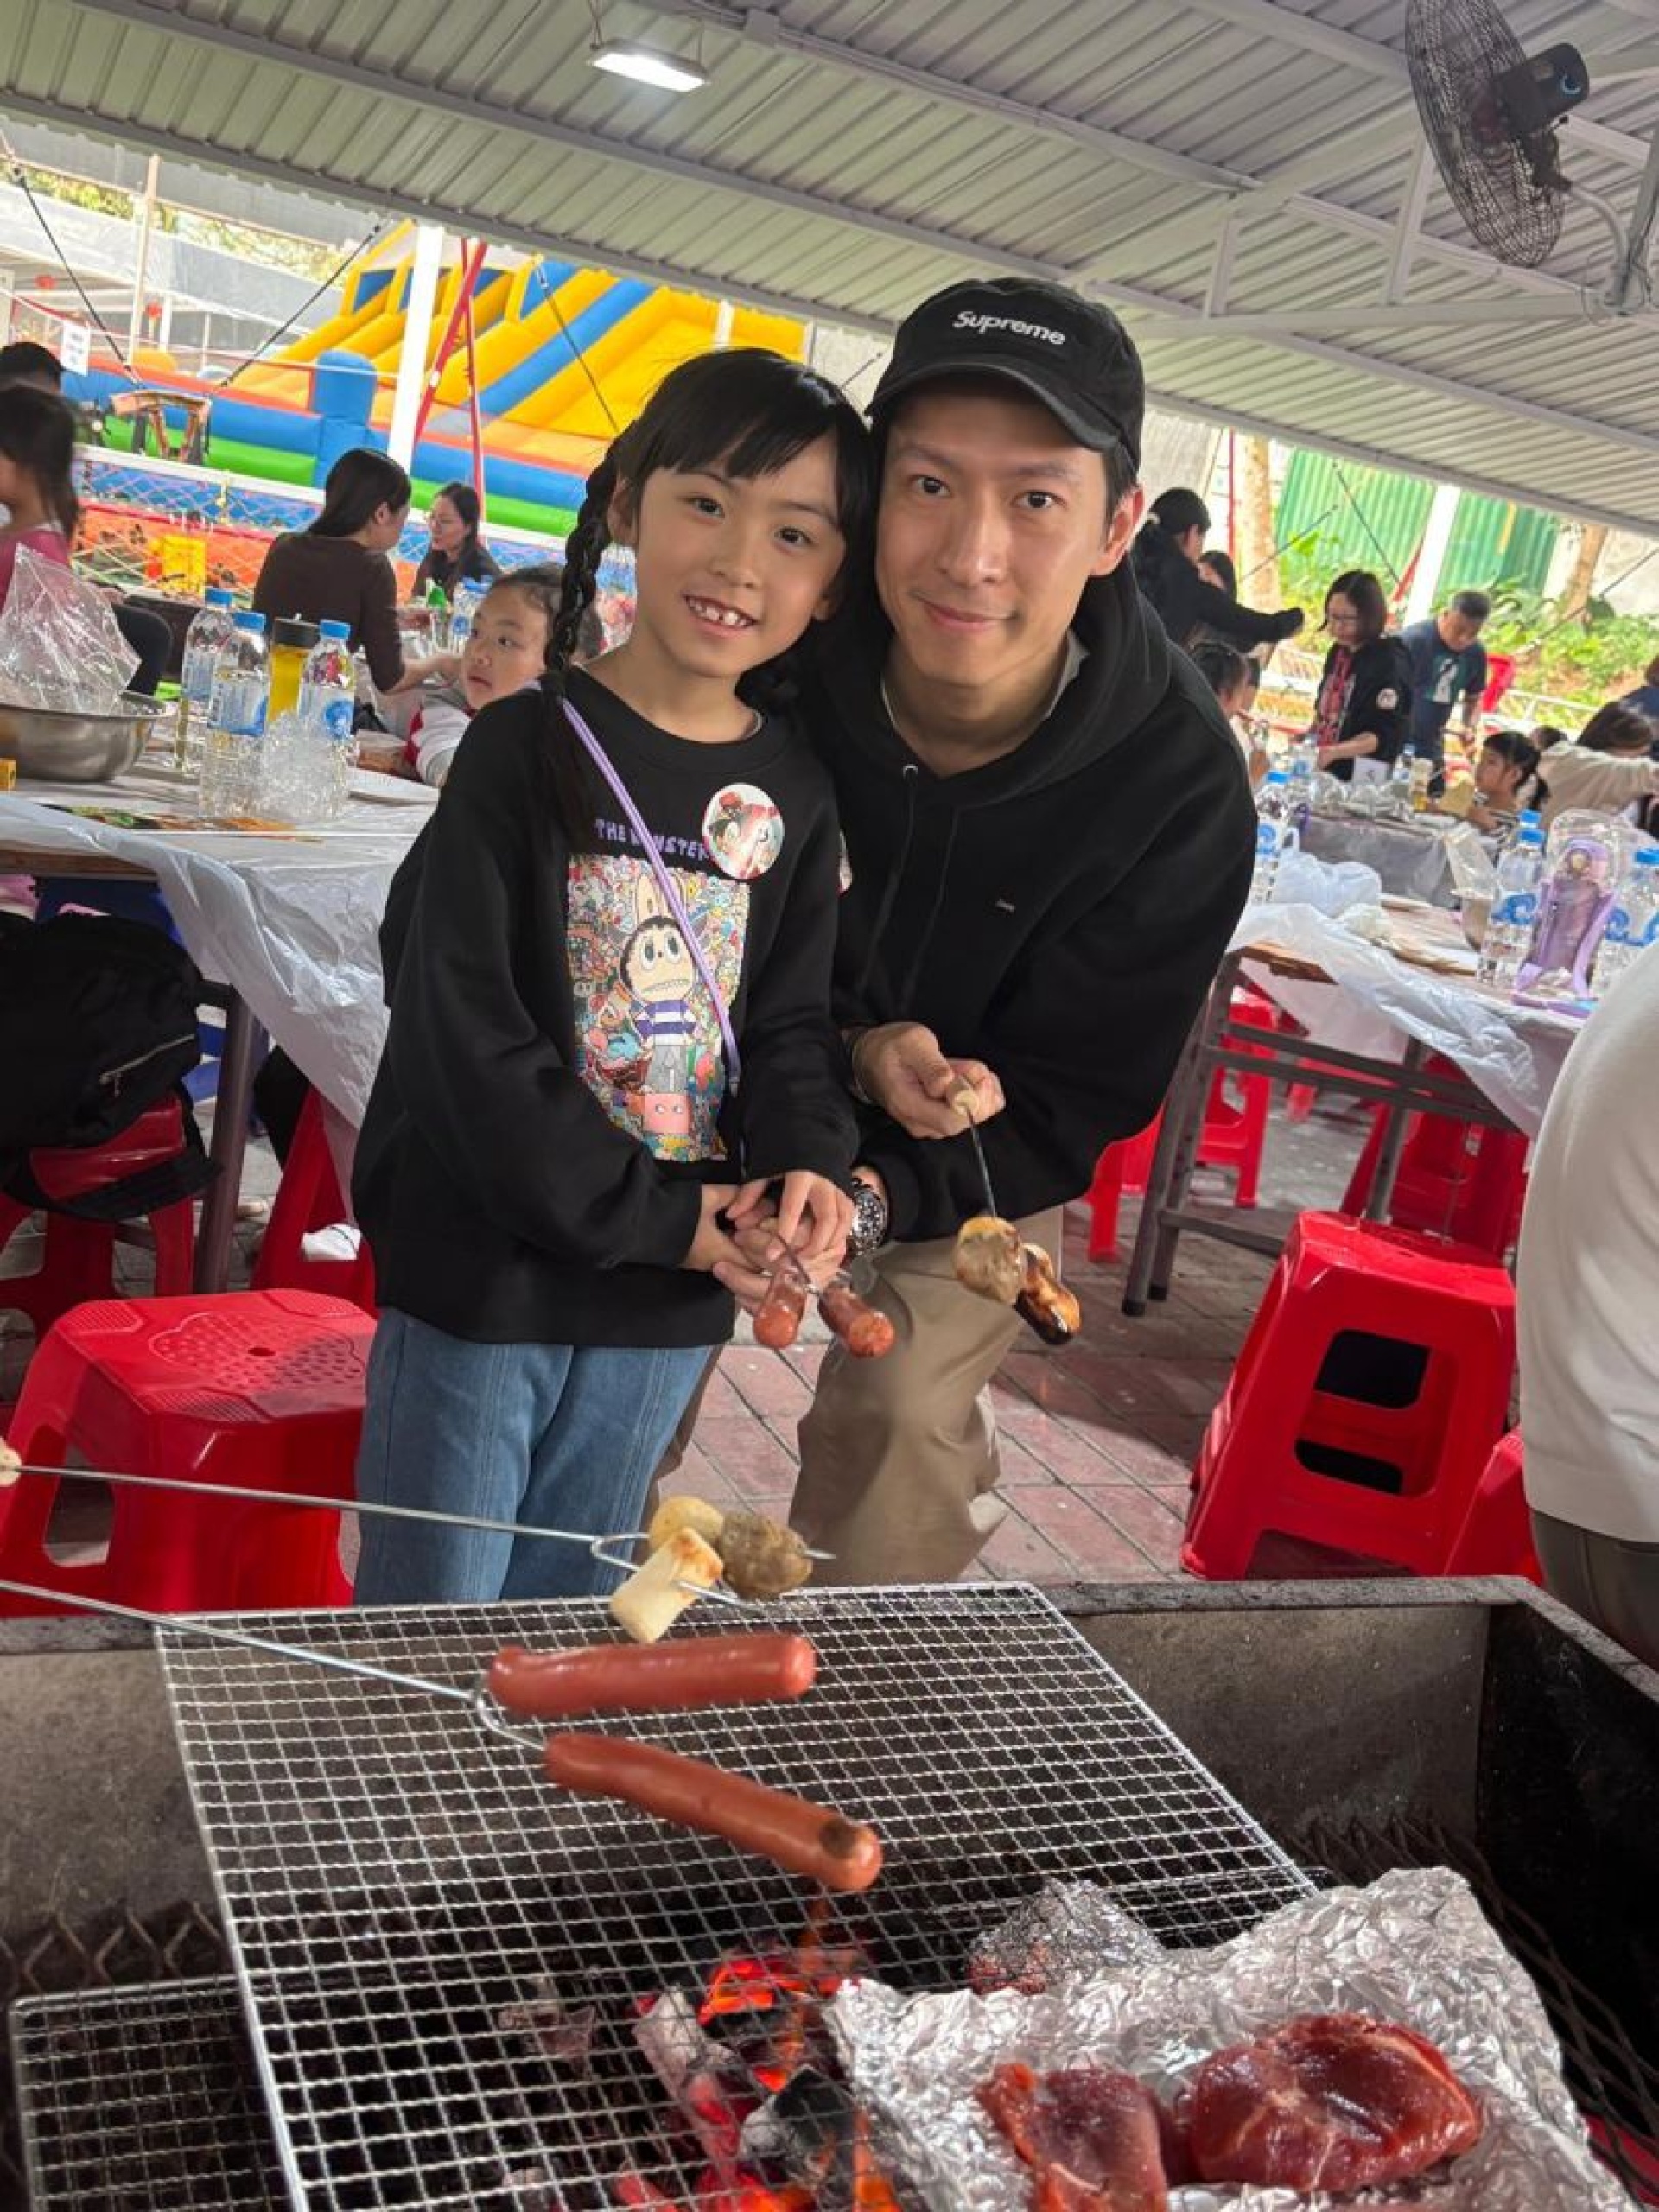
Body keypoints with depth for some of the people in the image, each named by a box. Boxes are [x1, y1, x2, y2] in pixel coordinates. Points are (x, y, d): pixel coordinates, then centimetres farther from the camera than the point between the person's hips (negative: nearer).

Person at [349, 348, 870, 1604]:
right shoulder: (528, 752, -10)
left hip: (672, 1298, 4)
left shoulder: (797, 793, 3)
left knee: (569, 1622, 21)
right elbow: (463, 1029, -16)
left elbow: (791, 1019, 6)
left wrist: (806, 1166, -15)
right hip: (486, 1271, -4)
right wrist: (653, 1217, -17)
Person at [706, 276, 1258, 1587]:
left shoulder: (1179, 793, -29)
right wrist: (859, 1047, -32)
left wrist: (867, 1200, -39)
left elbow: (1065, 1108, -21)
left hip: (975, 1160, -1)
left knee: (904, 1429, -3)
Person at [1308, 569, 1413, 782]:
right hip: (1322, 770, 8)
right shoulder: (1339, 650, 7)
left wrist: (1334, 752, -33)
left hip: (1359, 780, -8)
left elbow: (1384, 735, -22)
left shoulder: (1390, 664, -16)